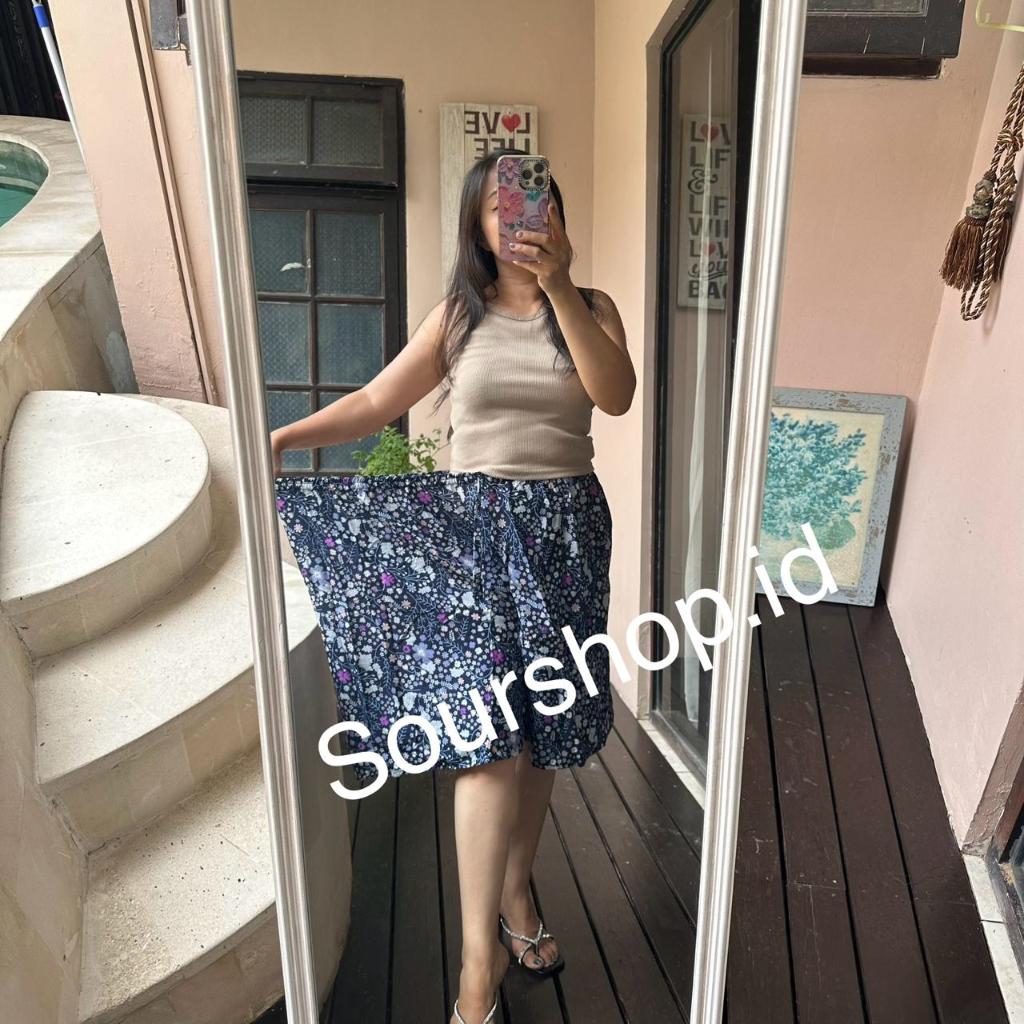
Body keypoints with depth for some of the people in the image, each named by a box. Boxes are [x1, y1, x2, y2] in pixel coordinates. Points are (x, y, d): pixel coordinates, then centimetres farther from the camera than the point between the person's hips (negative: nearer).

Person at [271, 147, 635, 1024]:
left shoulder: (591, 307, 7)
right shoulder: (458, 315, 6)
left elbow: (617, 395, -11)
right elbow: (376, 402, 5)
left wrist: (557, 287, -17)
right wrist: (282, 437, -7)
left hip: (565, 529, 2)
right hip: (473, 526, -1)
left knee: (541, 731, 11)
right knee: (489, 736, -9)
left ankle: (516, 893, 35)